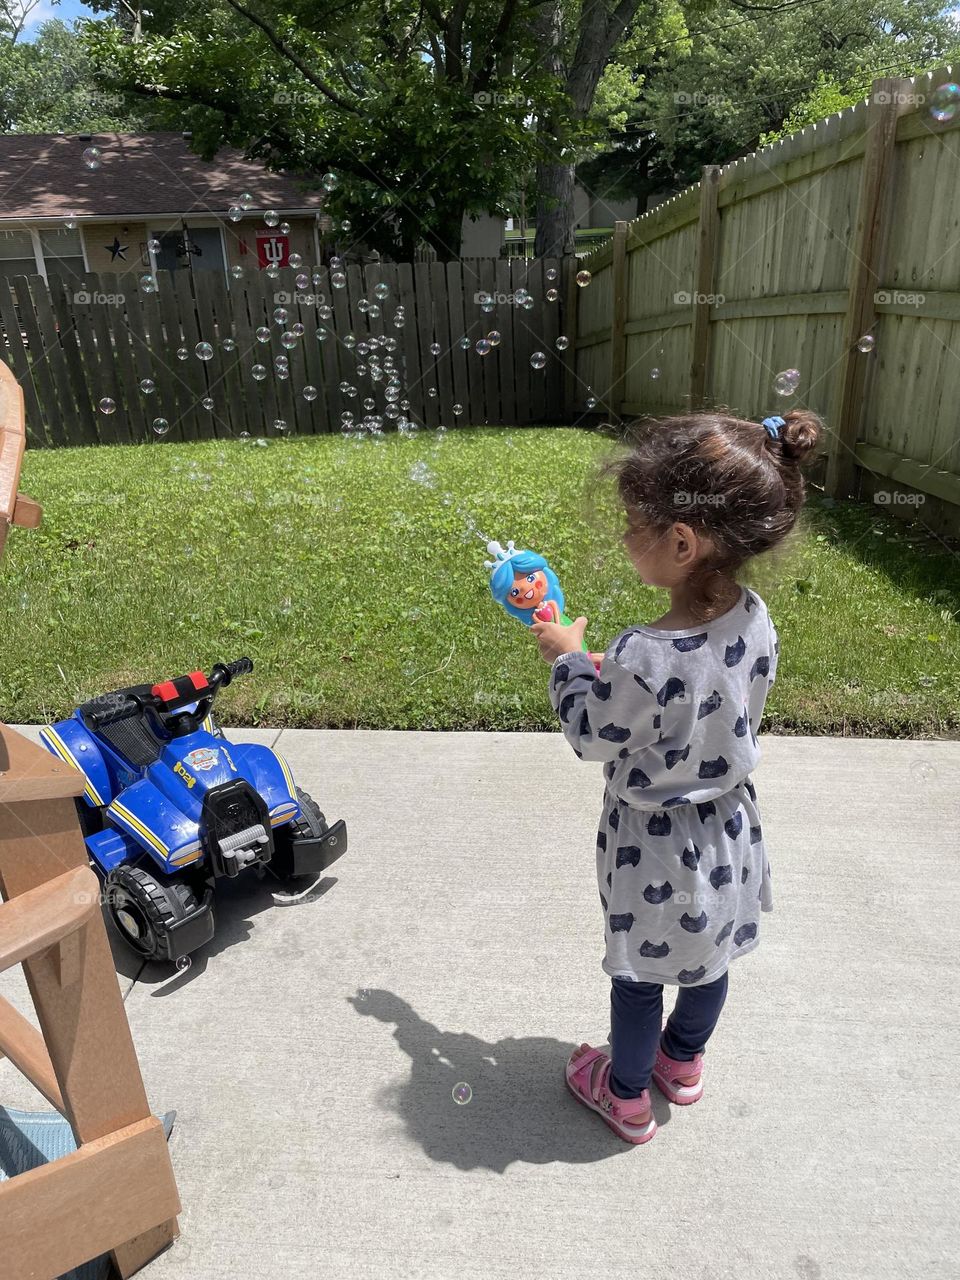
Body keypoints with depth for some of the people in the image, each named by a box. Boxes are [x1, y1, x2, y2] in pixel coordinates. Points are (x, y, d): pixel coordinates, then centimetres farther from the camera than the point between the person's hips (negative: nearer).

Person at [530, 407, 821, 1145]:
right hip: (729, 830, 6)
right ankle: (684, 1063, 56)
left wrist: (569, 659, -6)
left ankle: (627, 1096, 45)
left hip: (655, 849, -6)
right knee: (707, 960, 29)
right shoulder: (755, 620, -16)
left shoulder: (644, 660, -37)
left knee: (639, 976, 20)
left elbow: (593, 740, -19)